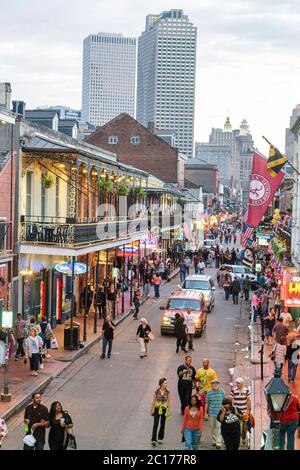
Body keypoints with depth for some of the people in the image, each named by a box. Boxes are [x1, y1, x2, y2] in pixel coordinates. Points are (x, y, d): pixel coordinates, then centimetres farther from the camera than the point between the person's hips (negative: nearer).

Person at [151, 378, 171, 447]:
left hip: (164, 410, 2)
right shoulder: (156, 391, -6)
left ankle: (160, 438, 26)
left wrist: (169, 411, -1)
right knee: (155, 424, -8)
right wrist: (151, 410, 4)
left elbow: (169, 402, 2)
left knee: (162, 424, 11)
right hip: (157, 409, -2)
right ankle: (154, 440, -8)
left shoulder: (167, 392, -3)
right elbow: (153, 401, 1)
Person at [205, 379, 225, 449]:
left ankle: (218, 443, -7)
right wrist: (205, 413, 2)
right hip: (211, 413, 1)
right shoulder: (209, 393, -3)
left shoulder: (222, 392, -2)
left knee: (218, 427, -9)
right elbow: (207, 403, 2)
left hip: (219, 412, -1)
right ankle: (214, 440, 26)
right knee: (212, 427, 11)